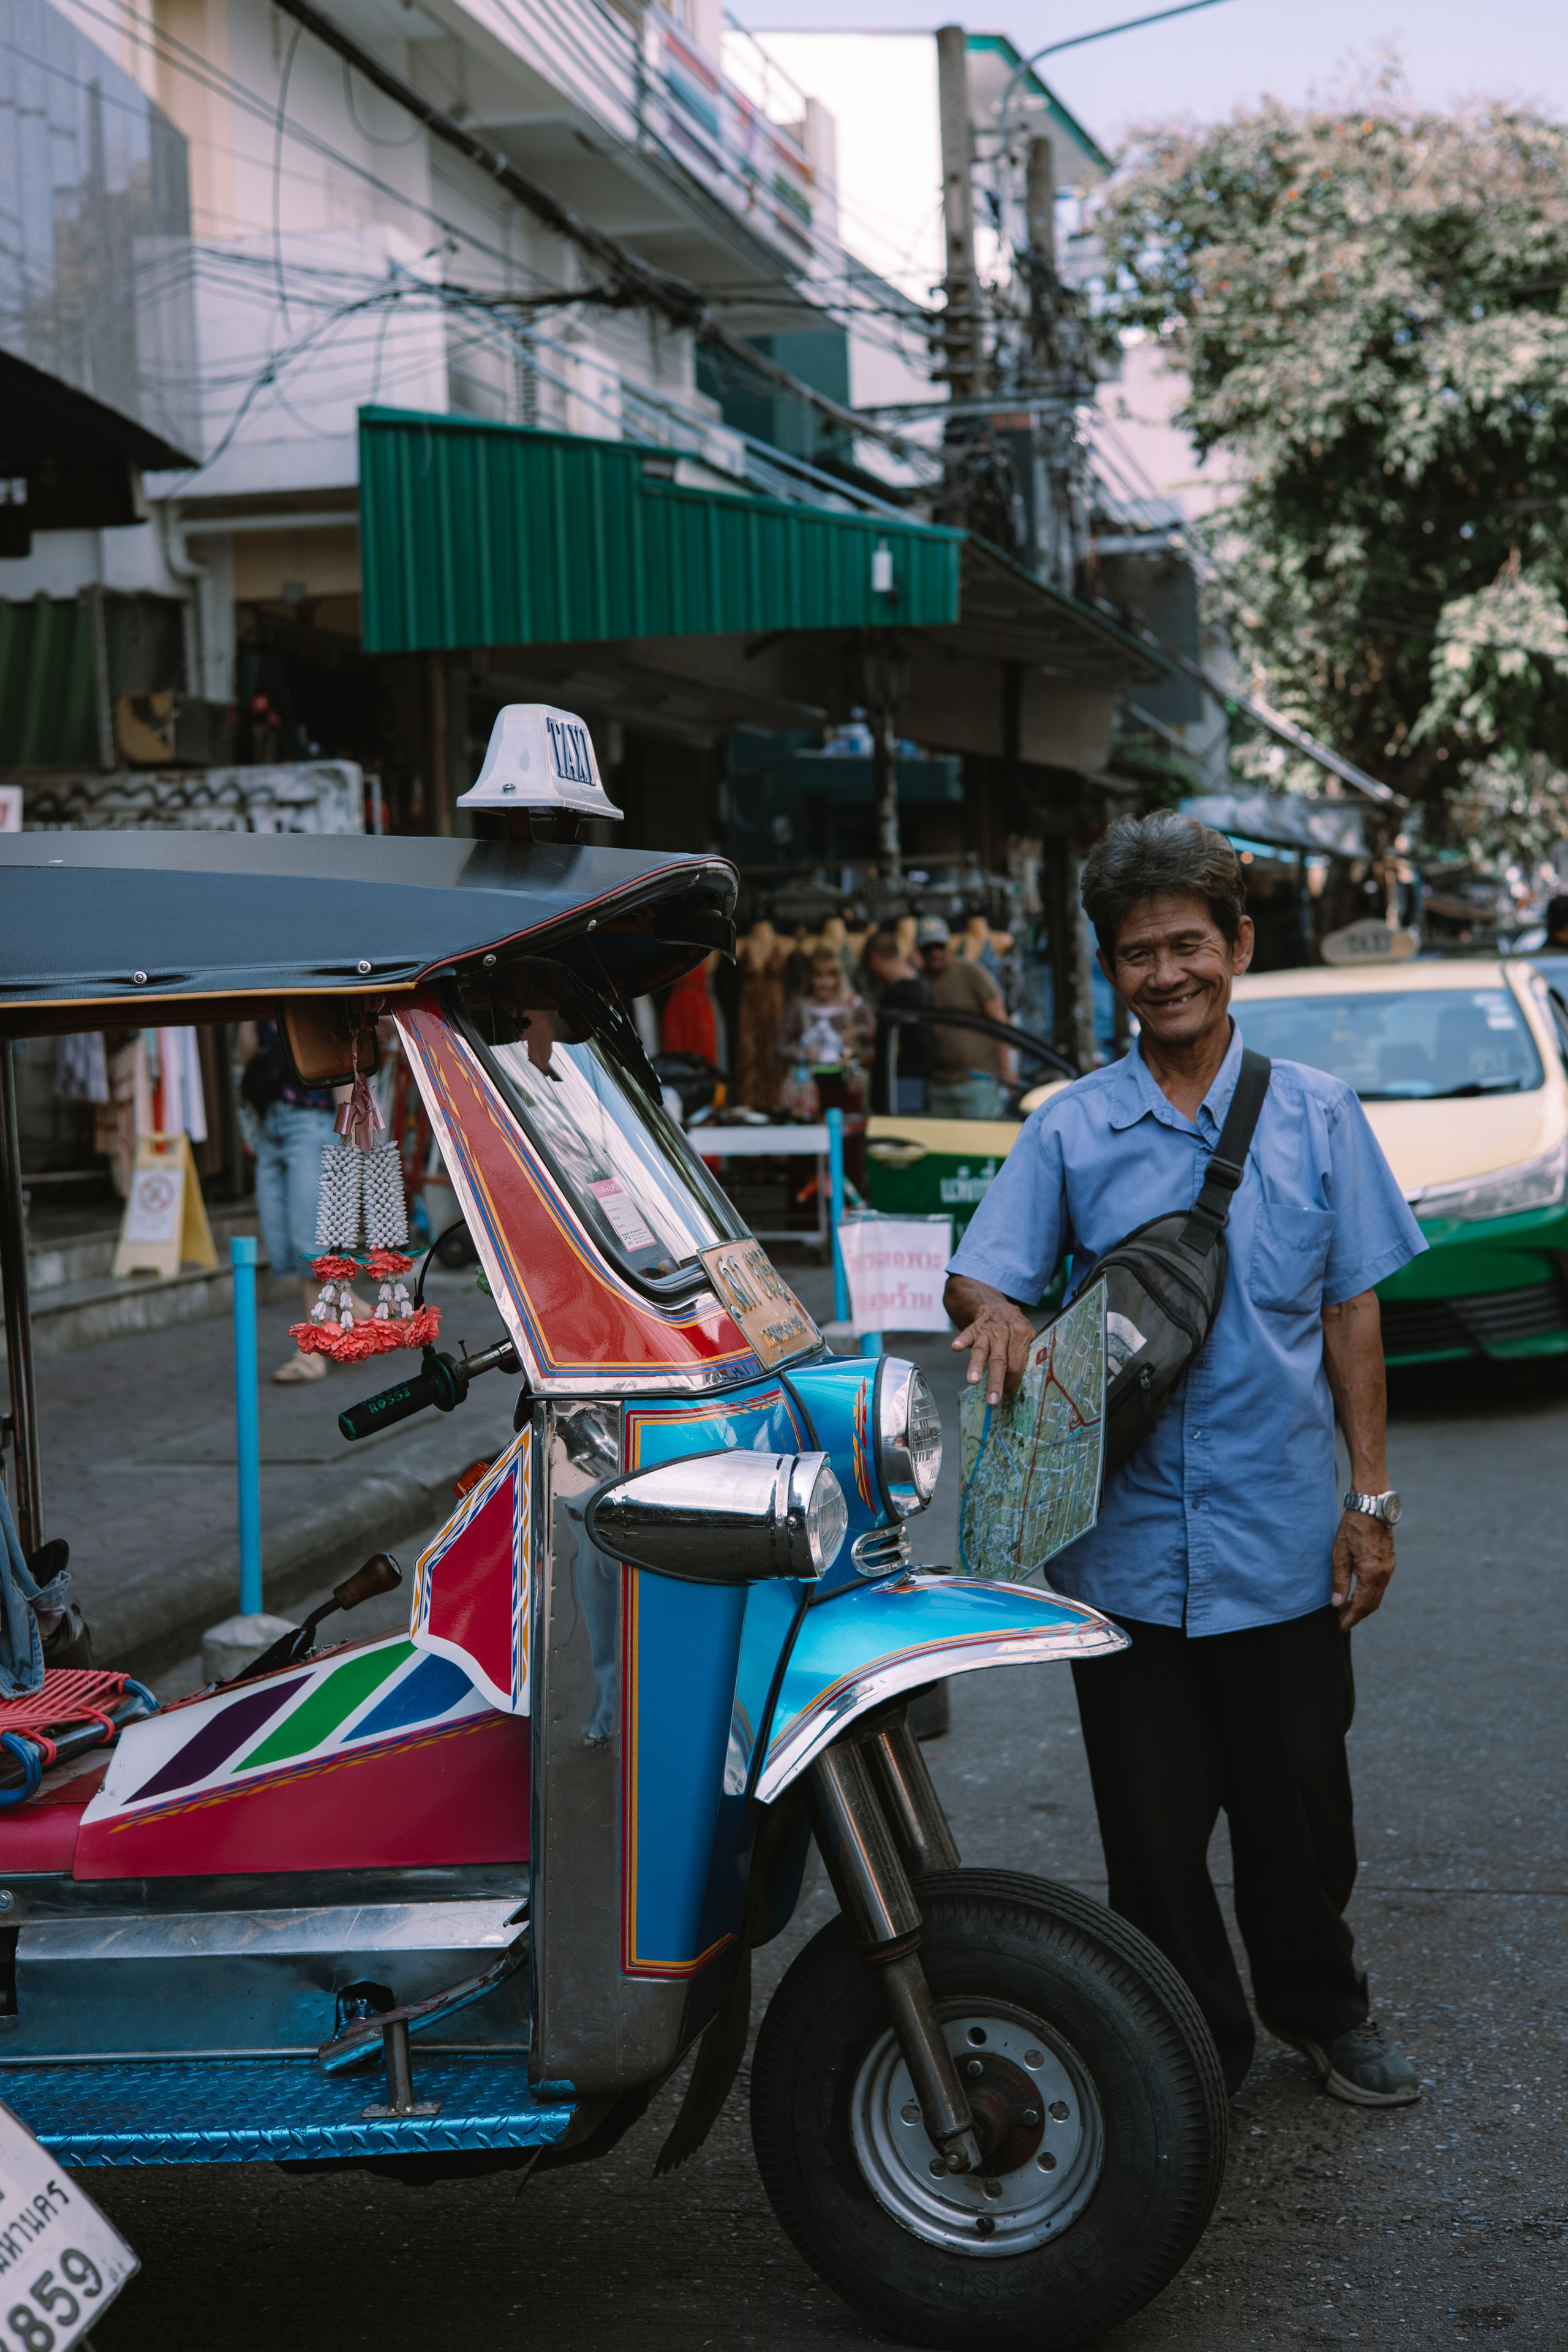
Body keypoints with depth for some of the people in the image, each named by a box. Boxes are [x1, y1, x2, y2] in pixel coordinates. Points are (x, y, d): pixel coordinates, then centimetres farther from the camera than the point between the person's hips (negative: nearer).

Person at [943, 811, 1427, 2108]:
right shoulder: (1068, 1129, 2)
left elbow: (1350, 1310, 5)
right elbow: (979, 1274, -4)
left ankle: (1322, 2006, 37)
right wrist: (999, 1313, -28)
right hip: (1127, 1535, 0)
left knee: (1297, 1796, 12)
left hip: (1283, 1532, 0)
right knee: (1154, 1816, 9)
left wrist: (1372, 1494, 1)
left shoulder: (1316, 1113, 2)